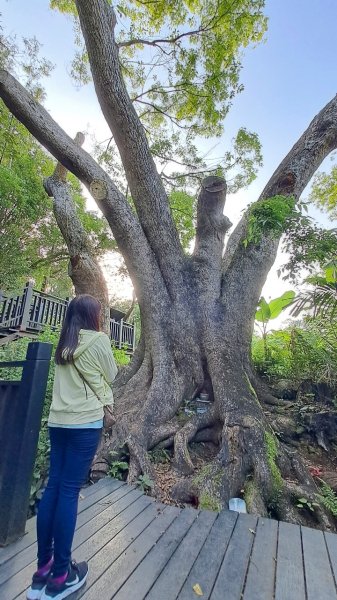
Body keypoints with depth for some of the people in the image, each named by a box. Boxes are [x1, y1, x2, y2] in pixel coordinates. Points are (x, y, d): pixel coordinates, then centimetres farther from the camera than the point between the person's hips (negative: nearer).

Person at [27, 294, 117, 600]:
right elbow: (110, 375, -1)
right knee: (69, 490, 1)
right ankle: (60, 576, 15)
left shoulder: (64, 343, 11)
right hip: (86, 421, -6)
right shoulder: (98, 340, -9)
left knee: (53, 486, 13)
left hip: (58, 420, 7)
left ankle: (43, 567, 25)